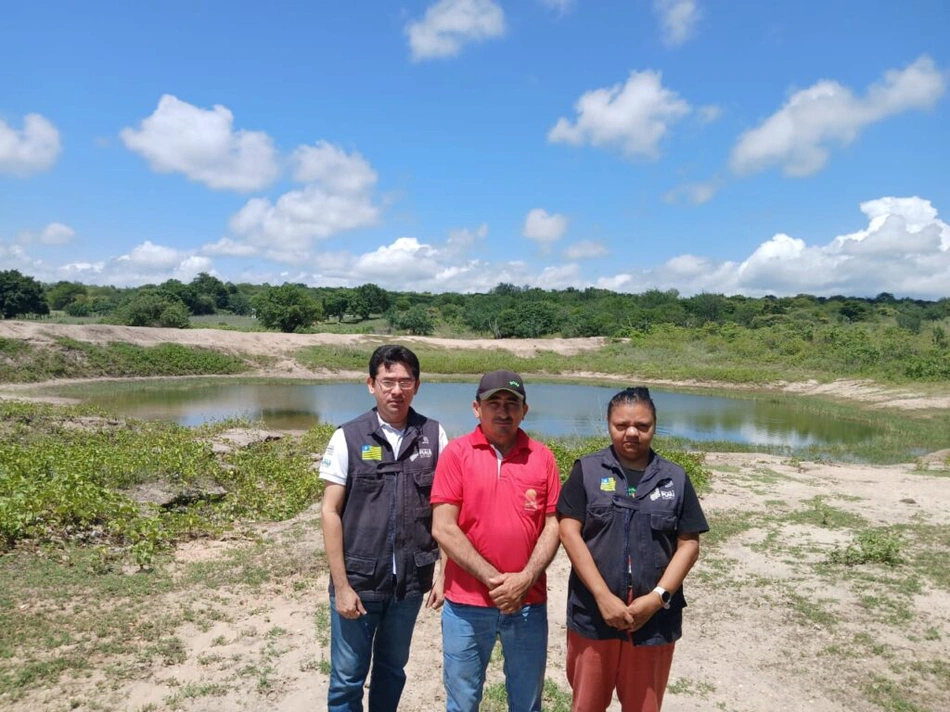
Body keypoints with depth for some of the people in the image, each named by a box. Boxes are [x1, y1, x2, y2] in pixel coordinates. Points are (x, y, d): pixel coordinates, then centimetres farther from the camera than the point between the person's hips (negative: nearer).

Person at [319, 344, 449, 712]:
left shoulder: (433, 435, -3)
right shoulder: (348, 437, -7)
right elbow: (330, 512, -6)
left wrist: (442, 571, 0)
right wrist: (341, 585, -9)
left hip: (411, 581, 2)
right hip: (358, 581, -1)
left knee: (392, 669, 20)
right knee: (347, 678, 10)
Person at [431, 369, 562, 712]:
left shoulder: (541, 456, 1)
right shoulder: (456, 452, -5)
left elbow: (553, 525, 0)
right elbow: (443, 528, -10)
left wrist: (525, 579, -12)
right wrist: (494, 579, -13)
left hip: (529, 603, 2)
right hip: (466, 604, -1)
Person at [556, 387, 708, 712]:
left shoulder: (675, 478, 4)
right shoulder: (587, 470, -2)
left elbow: (688, 544, 2)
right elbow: (569, 532, -7)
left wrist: (657, 597, -10)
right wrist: (603, 596, -14)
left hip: (654, 618, 1)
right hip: (592, 614, -1)